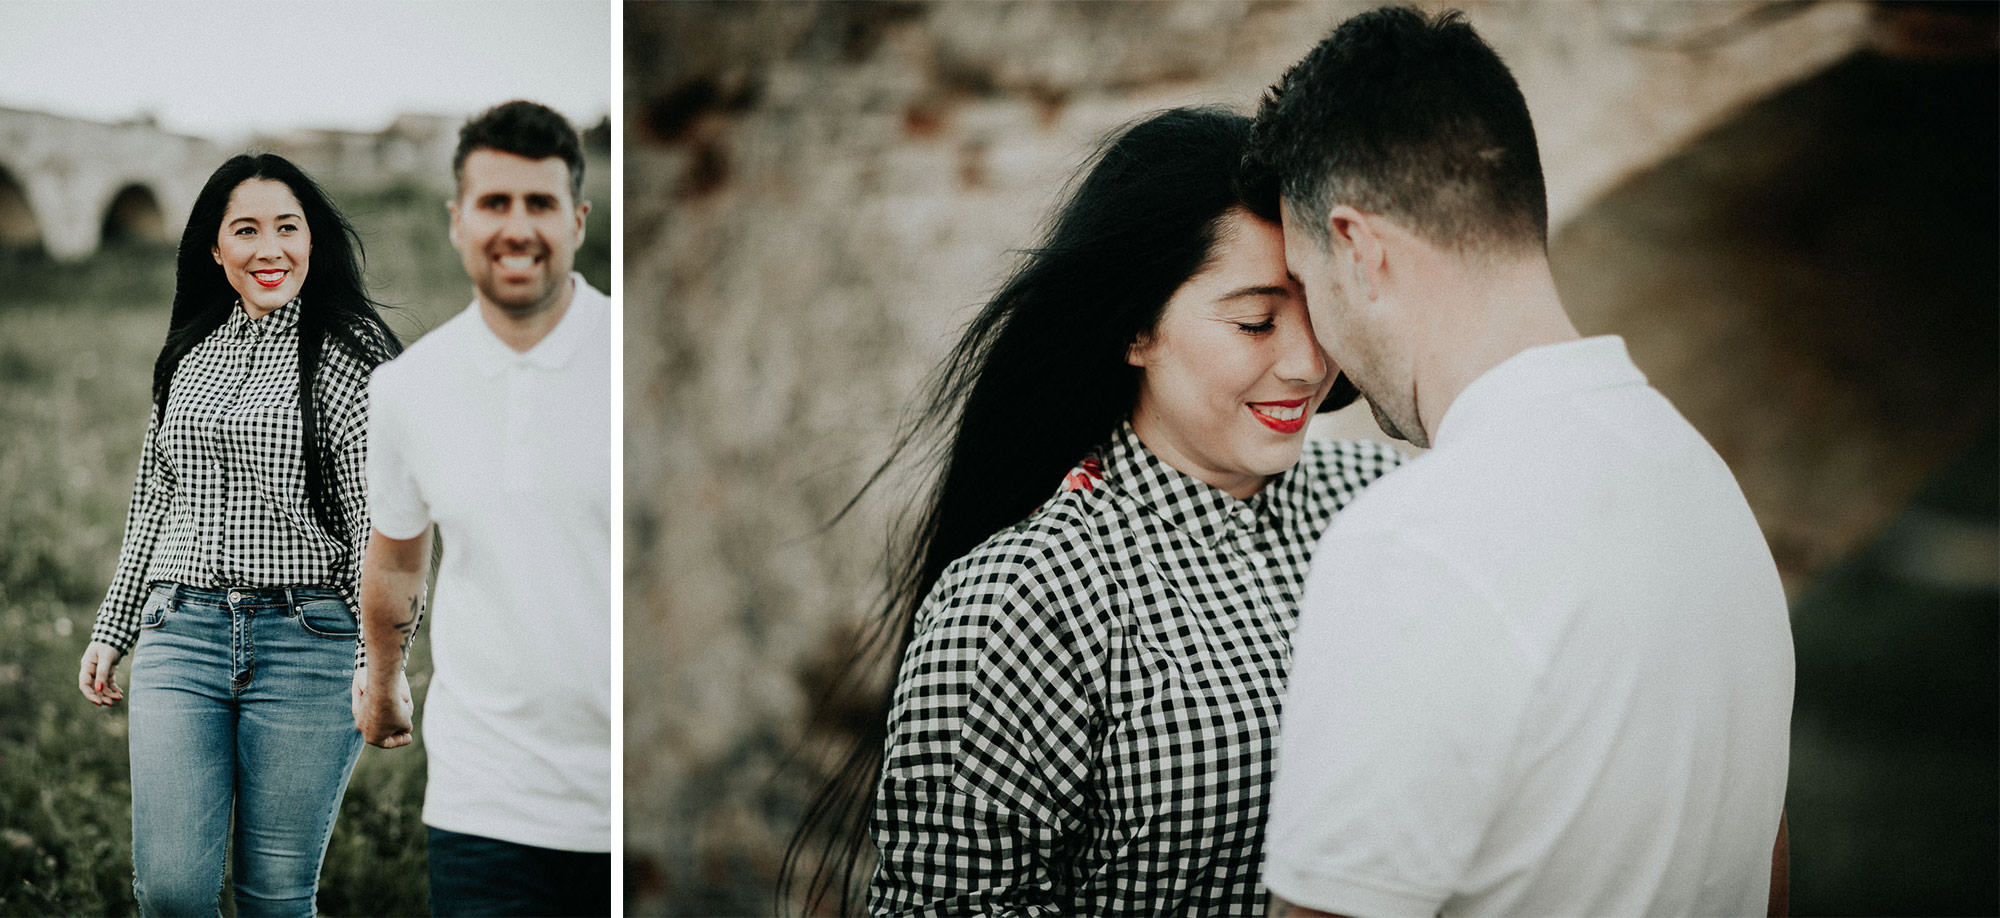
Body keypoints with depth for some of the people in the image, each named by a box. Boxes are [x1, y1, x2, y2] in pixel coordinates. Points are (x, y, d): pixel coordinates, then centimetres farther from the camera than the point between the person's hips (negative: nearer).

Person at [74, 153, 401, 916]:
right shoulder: (189, 357, 15)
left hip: (307, 643, -4)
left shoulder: (349, 353, -1)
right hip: (181, 635, 4)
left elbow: (382, 522, -7)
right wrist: (111, 631, 20)